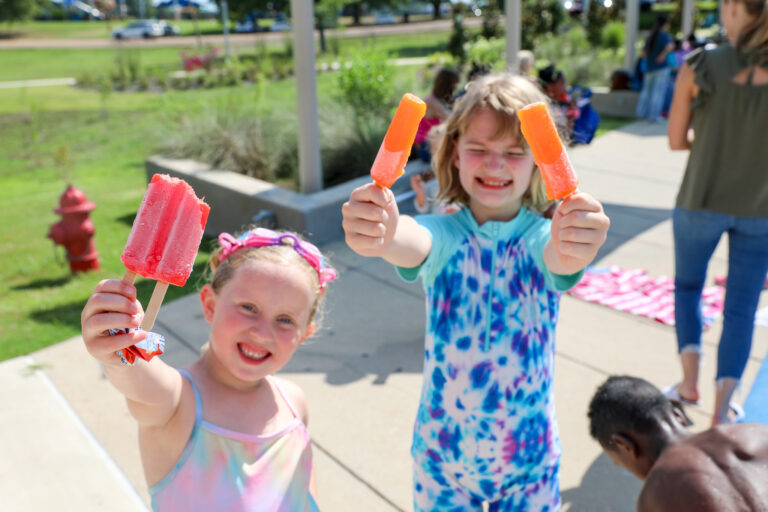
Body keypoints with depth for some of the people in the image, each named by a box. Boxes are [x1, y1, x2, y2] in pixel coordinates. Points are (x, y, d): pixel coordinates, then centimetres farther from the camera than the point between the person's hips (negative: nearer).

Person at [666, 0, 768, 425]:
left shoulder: (700, 66, -11)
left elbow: (676, 141, -3)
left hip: (701, 201, 0)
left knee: (687, 285, 23)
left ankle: (689, 380, 15)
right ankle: (721, 409, 13)